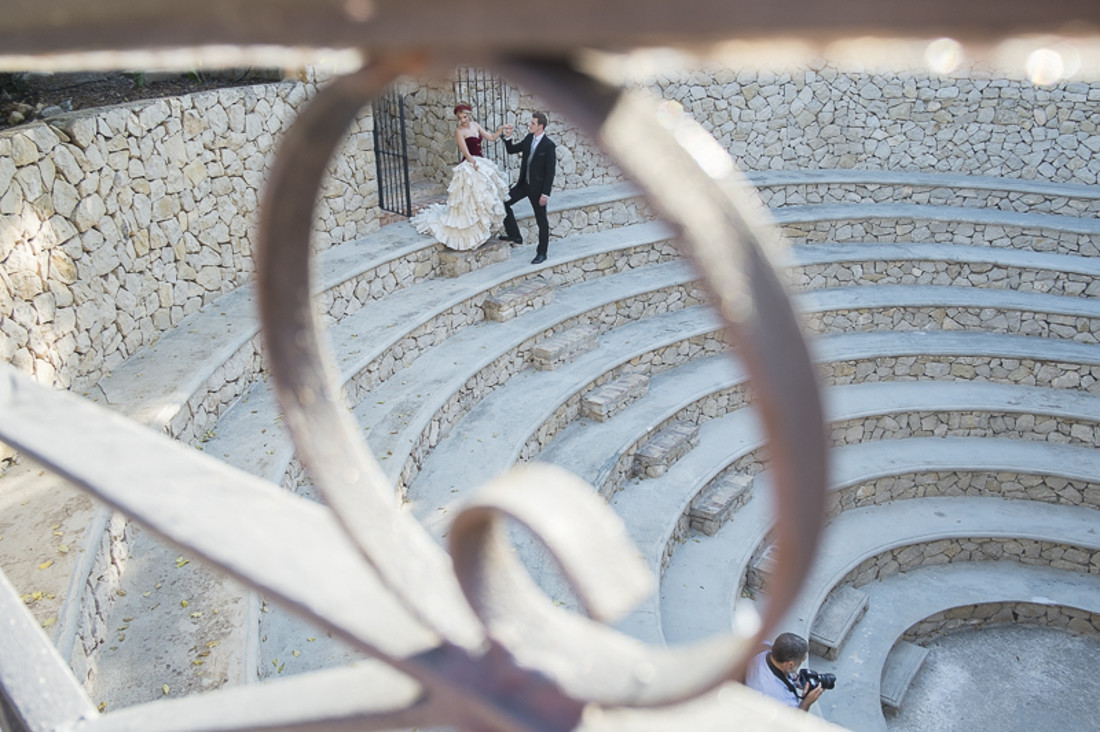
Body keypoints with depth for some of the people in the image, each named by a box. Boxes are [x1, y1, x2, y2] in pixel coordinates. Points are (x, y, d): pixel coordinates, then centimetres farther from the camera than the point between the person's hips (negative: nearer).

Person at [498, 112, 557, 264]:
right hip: (524, 183, 7)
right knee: (504, 203, 2)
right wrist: (508, 137, -7)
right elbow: (511, 150, 12)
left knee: (541, 220, 5)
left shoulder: (549, 145, -18)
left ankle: (542, 253, 18)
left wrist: (545, 193, -20)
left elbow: (550, 171, -18)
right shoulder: (529, 138, 3)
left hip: (538, 187, -7)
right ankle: (514, 235, 15)